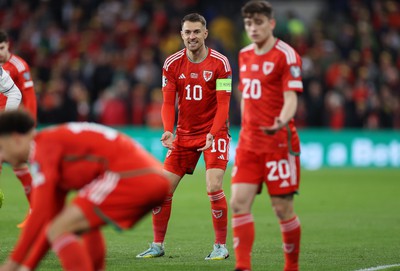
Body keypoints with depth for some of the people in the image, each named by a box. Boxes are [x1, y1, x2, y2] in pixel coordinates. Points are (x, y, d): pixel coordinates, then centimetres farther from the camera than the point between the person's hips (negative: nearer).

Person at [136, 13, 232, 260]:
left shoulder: (220, 63, -10)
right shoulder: (172, 64, 0)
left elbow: (223, 105, -12)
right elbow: (168, 102, 0)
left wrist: (213, 134, -25)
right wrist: (168, 130, -17)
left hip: (214, 133, -4)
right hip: (184, 135, 4)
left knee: (214, 188, -18)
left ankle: (221, 246, -4)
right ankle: (158, 245, 13)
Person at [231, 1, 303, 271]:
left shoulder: (286, 55, -8)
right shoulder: (245, 55, 13)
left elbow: (291, 98, -17)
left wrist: (282, 121, -36)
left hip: (279, 143, -6)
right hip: (249, 143, 6)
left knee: (283, 208, -2)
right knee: (239, 203, -8)